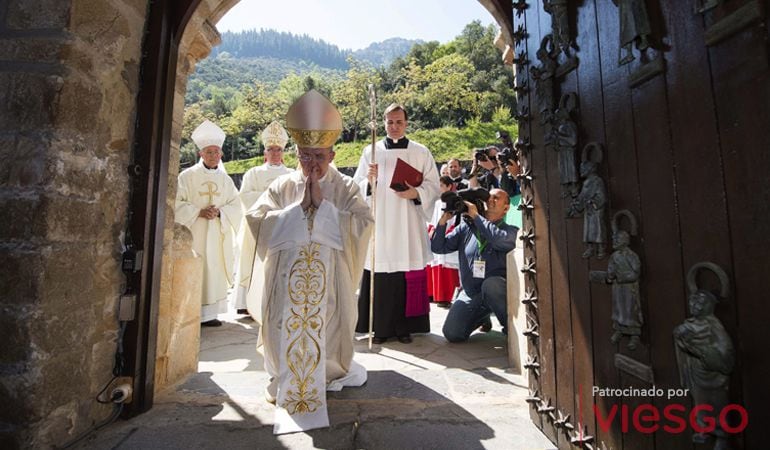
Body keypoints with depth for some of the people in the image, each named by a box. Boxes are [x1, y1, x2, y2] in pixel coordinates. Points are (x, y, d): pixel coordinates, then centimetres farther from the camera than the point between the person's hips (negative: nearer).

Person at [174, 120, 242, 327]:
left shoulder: (225, 180, 9)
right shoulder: (188, 176, 1)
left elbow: (236, 206, 5)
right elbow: (177, 203, -4)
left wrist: (219, 212, -12)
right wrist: (199, 212, -16)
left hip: (217, 235, 3)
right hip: (193, 233, -3)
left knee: (214, 271, 4)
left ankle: (208, 313, 13)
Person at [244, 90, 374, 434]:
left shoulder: (345, 188, 2)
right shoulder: (282, 186, 8)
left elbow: (362, 224, -11)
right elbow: (257, 219, -4)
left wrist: (322, 204, -15)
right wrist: (299, 206, -11)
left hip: (328, 278, -1)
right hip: (287, 276, 2)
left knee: (325, 326, 0)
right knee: (287, 326, 3)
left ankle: (329, 373, 28)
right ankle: (286, 380, 27)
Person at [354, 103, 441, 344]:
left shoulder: (421, 152, 10)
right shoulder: (371, 151, 11)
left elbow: (433, 185, 7)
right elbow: (356, 187, 9)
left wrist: (416, 193, -12)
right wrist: (370, 180, -12)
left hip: (409, 226, 0)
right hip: (378, 224, 1)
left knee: (408, 276, 1)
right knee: (379, 276, -1)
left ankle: (405, 326, 14)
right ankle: (380, 327, 12)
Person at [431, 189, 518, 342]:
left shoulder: (511, 231, 1)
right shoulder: (466, 227, 9)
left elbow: (500, 240, -25)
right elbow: (438, 247, 3)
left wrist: (475, 216, -17)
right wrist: (443, 221, -9)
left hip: (498, 290, -3)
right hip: (470, 294, 3)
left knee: (490, 284, -37)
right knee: (452, 334, -10)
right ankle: (481, 315, 21)